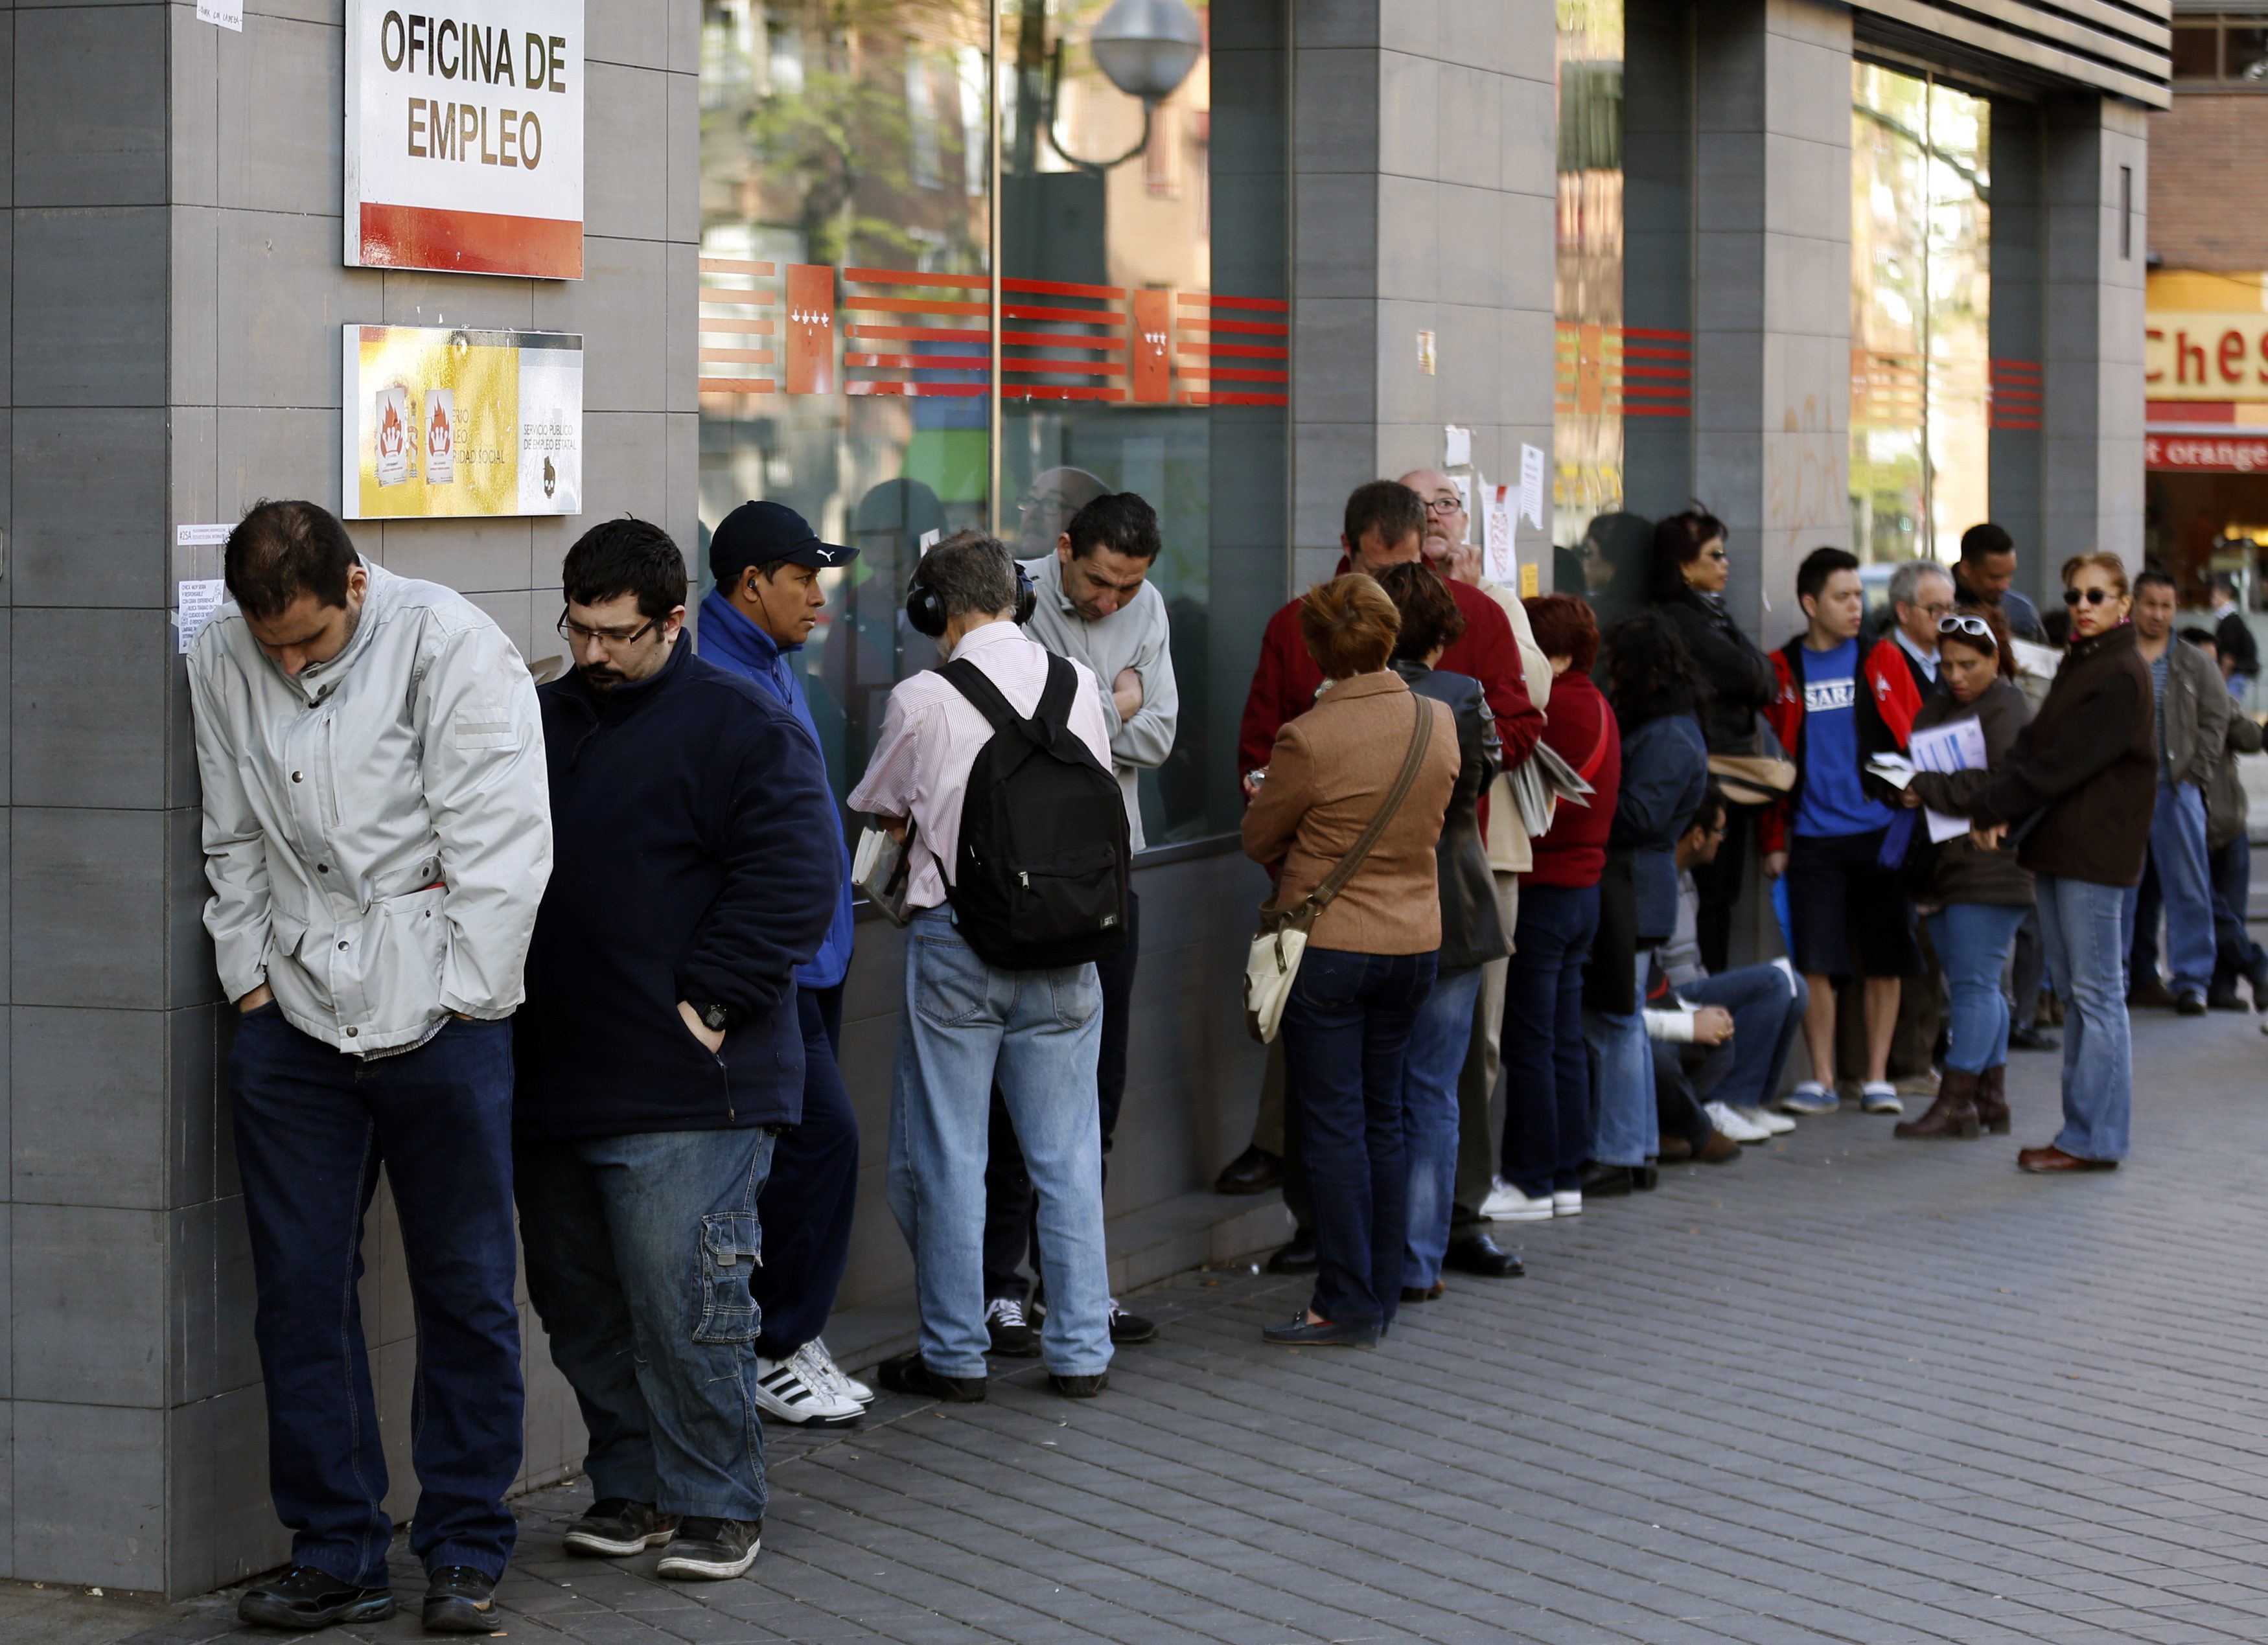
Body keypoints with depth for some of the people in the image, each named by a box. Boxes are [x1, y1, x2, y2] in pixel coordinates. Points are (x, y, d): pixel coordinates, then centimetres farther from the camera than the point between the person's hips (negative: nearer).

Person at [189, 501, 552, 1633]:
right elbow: (233, 841, 13)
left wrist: (455, 1004, -10)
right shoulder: (221, 663, 4)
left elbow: (501, 843, -9)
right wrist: (249, 979, 5)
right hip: (294, 1018, 4)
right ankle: (335, 1554, 15)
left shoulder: (451, 646, -9)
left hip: (438, 1017, -4)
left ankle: (465, 1551, 14)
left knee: (464, 1288, 3)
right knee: (300, 1293, 5)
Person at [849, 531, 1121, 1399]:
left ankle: (955, 1353, 11)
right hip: (1062, 939, 3)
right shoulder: (1078, 686, 0)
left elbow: (880, 811, 4)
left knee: (947, 1155, 7)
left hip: (954, 940, -3)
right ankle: (1080, 1349, 13)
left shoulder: (922, 700, -10)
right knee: (1067, 1152, 10)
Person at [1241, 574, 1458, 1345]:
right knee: (1385, 1117, 15)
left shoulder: (1309, 738, -18)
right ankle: (1383, 1292, 21)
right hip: (1415, 940, 5)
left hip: (1326, 943, -5)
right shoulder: (1439, 723, -2)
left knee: (1334, 1123, 0)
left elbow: (1259, 838, -3)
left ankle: (1347, 1305, 2)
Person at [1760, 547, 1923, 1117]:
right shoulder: (1782, 670, 4)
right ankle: (1821, 1079, 10)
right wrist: (1774, 840, 3)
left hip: (1880, 831, 0)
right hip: (1814, 839, 0)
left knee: (1884, 961, 3)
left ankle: (1877, 1077, 13)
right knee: (1815, 962, -1)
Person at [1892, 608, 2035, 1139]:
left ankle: (1955, 1103, -9)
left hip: (1991, 869, -9)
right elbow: (1916, 766, 25)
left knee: (1973, 984, -8)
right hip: (1946, 864, 9)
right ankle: (1992, 1101, 16)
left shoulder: (2008, 709, -8)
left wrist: (1925, 789, -17)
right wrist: (1907, 786, 2)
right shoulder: (1939, 708, 19)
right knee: (1977, 986, 11)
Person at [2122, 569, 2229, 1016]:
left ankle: (2191, 980, 2)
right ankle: (2117, 977, 15)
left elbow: (2216, 720, 8)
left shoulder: (2195, 664, 10)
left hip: (2177, 793, 1)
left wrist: (2196, 775, -3)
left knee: (2188, 890, -2)